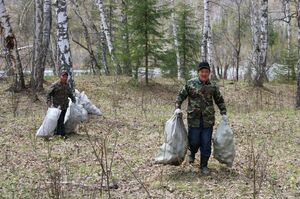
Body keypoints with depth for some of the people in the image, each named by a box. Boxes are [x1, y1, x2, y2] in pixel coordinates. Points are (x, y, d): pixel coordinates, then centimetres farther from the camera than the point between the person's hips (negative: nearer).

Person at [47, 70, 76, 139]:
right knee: (60, 120, -9)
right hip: (57, 106, -5)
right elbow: (49, 94, -5)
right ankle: (63, 134, -6)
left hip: (64, 106, 6)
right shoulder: (55, 85, -10)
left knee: (61, 120, 11)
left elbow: (71, 94, 18)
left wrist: (74, 100, 7)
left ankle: (57, 132, 24)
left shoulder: (67, 85, 6)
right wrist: (49, 102, -14)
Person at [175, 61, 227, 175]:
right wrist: (178, 107, -7)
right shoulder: (190, 83, 0)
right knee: (194, 141, 3)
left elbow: (220, 100, 16)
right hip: (194, 119, -1)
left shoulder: (213, 87, 5)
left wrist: (223, 113, 8)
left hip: (208, 120, 1)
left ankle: (204, 166, 16)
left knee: (206, 144, 3)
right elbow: (181, 96, 6)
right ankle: (192, 153, 39)